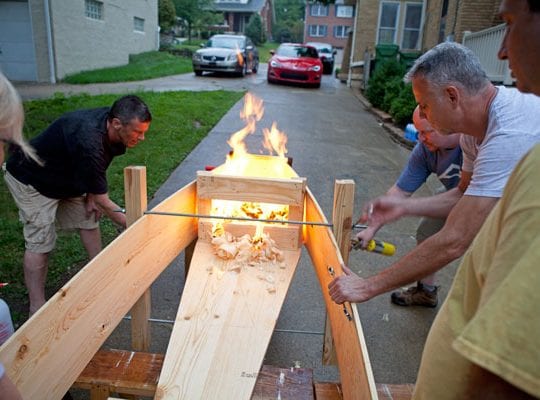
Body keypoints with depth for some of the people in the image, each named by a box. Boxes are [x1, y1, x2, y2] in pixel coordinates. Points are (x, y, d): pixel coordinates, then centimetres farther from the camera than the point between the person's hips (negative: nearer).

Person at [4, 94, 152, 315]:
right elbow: (102, 202, -31)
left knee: (88, 220, 10)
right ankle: (37, 309, 1)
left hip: (66, 176, 9)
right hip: (31, 180, -8)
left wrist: (91, 195, -2)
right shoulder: (89, 142, -41)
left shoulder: (109, 120, -16)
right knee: (40, 242, -9)